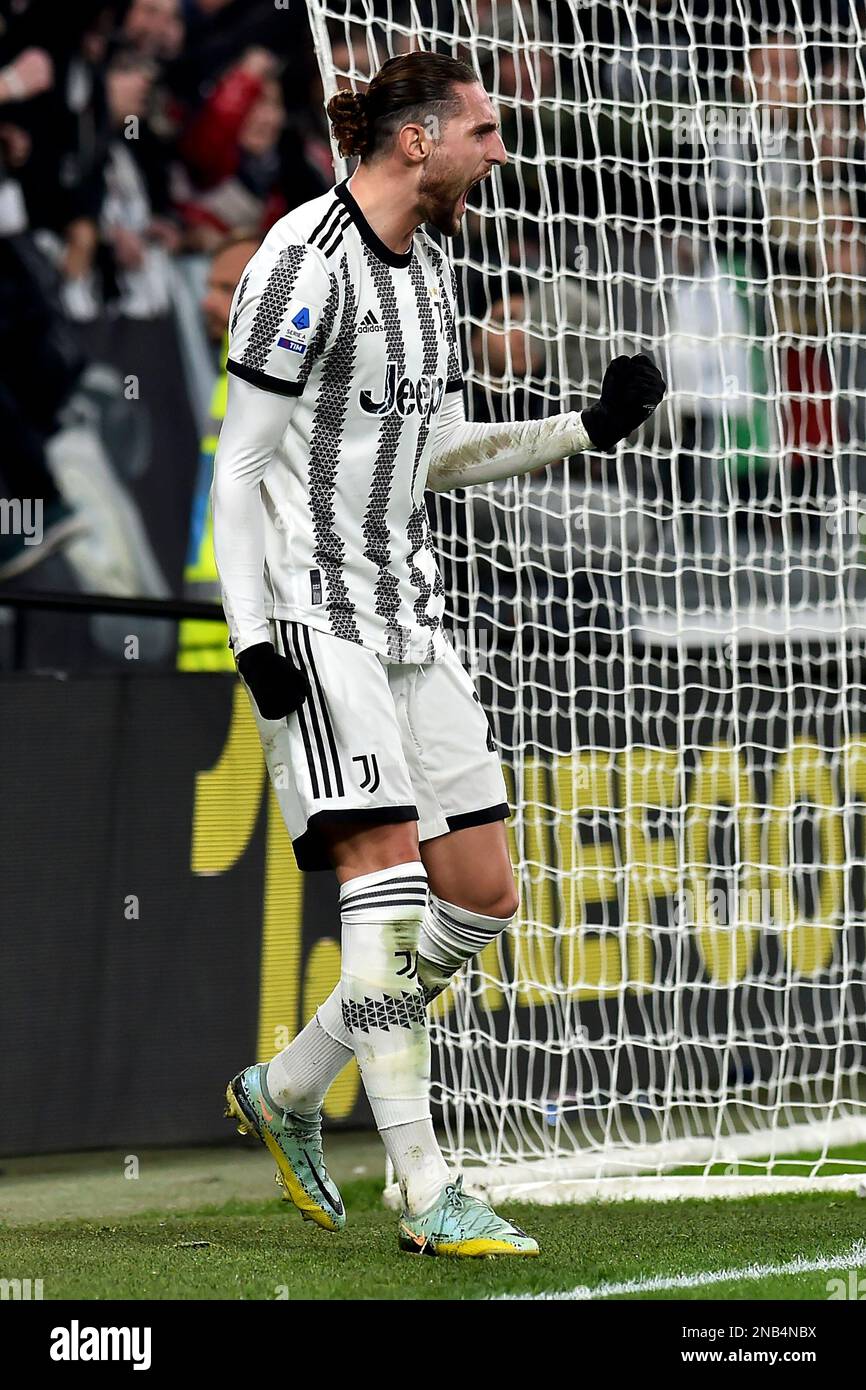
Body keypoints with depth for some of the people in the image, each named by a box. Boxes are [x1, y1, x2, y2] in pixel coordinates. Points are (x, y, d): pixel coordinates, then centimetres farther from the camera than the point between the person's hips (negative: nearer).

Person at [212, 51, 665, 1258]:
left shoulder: (426, 267, 14)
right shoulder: (305, 261, -12)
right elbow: (238, 468, -13)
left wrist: (590, 427, 14)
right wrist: (253, 639, -20)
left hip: (408, 614, 9)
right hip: (313, 620, -9)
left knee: (481, 897, 5)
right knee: (387, 875, -16)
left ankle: (287, 1090, 21)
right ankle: (427, 1198, -16)